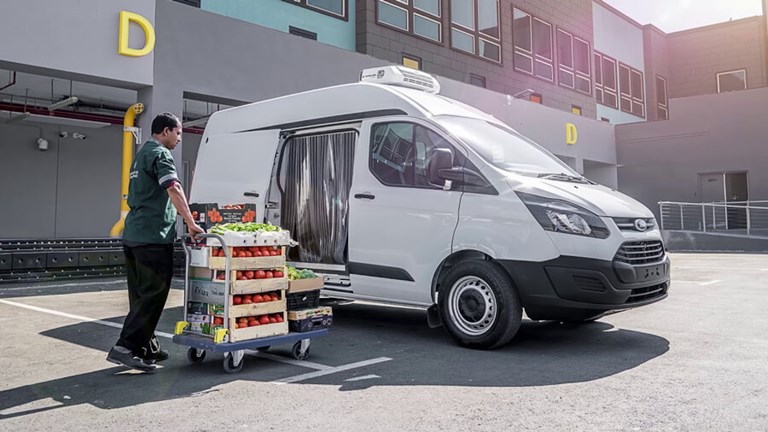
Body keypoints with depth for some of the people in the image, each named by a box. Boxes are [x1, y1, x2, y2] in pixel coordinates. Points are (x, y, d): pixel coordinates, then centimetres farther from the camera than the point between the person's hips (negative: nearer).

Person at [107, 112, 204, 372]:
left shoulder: (142, 155, 24)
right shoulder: (160, 154, -7)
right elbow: (174, 189, -21)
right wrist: (191, 223, -20)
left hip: (133, 235, 10)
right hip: (154, 236, -10)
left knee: (142, 295, 12)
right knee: (153, 295, -6)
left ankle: (147, 349, 20)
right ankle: (125, 348, -8)